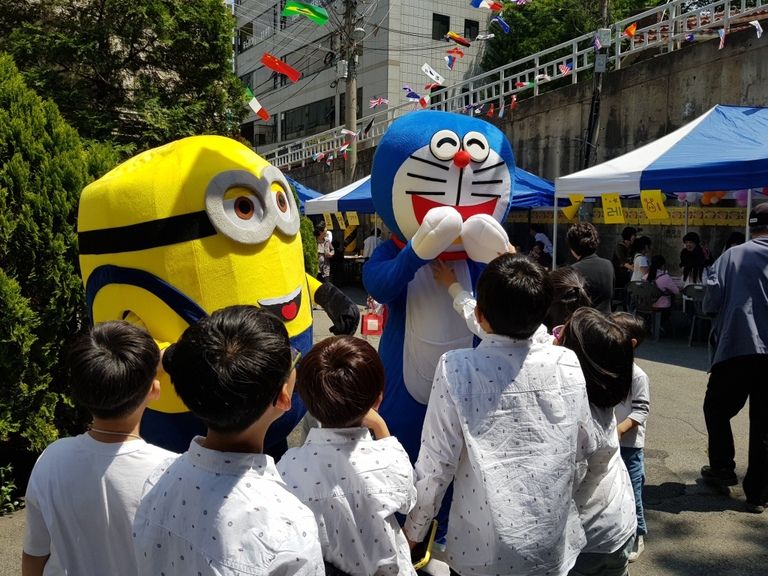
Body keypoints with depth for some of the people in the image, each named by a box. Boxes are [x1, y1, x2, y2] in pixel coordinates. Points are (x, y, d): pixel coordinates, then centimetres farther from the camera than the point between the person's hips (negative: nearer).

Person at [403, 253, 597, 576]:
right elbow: (583, 449, 2)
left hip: (486, 550, -3)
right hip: (553, 547, 3)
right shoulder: (567, 365, -9)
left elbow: (437, 463, -15)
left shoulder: (457, 369, -19)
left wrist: (412, 531, 0)